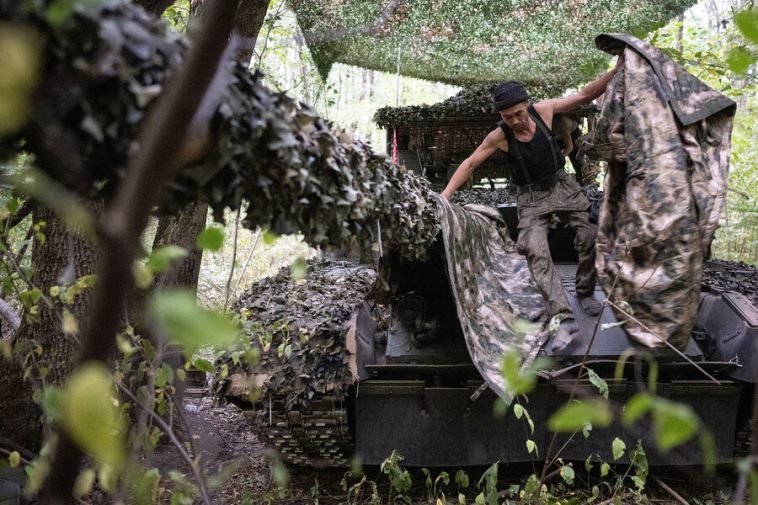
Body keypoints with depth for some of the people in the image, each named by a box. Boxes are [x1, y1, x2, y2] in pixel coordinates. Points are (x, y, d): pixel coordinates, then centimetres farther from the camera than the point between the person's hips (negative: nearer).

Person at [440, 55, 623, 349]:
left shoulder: (544, 110, -13)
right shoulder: (499, 137, -18)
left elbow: (584, 95, -9)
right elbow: (470, 163, -10)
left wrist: (616, 71, -20)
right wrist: (446, 194, -18)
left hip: (562, 185, 3)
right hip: (531, 197, -3)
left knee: (591, 237, -4)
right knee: (536, 252, -20)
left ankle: (585, 293, 21)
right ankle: (565, 320, -27)